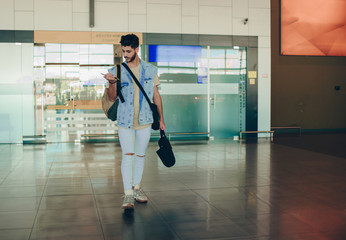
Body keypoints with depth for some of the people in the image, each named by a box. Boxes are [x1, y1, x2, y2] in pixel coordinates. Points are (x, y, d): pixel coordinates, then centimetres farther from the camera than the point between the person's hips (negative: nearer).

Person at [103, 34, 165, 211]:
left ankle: (136, 187, 26)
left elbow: (156, 95, 9)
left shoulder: (150, 70, 3)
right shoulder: (117, 71, 0)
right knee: (127, 155, -10)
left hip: (145, 120, 2)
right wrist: (111, 83, -25)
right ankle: (128, 195, -9)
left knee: (140, 155, 11)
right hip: (125, 120, -2)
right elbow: (112, 97, -5)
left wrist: (161, 118, 9)